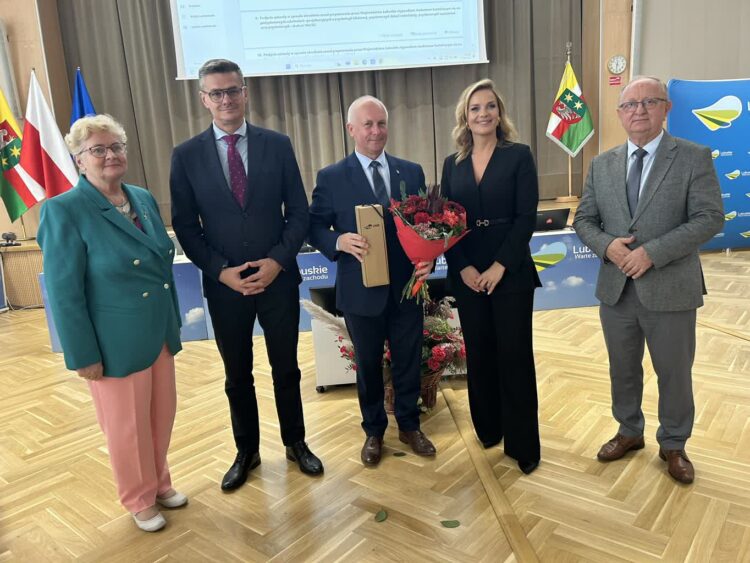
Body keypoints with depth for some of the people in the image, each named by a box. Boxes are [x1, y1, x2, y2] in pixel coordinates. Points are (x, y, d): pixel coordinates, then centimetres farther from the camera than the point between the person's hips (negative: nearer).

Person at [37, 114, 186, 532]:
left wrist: (175, 323, 13)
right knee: (128, 426, 13)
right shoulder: (64, 210, -13)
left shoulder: (145, 199, 5)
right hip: (116, 343, -6)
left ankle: (161, 483, 43)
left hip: (159, 335, 6)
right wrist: (84, 355, -14)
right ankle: (140, 500, 36)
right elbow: (64, 292, -14)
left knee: (163, 414, 18)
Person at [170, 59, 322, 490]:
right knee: (237, 376, 15)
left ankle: (296, 443, 35)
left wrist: (277, 261, -13)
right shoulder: (187, 155, -2)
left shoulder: (277, 145, -1)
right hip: (224, 284, 0)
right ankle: (247, 453, 35)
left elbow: (299, 213, -1)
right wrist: (221, 271, -12)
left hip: (278, 278, 0)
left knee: (286, 369, 14)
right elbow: (185, 226, -1)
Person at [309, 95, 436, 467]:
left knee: (409, 362, 15)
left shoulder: (412, 172, 4)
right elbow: (315, 227, -2)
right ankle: (373, 432, 36)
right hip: (361, 290, -2)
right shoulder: (331, 178, -3)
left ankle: (409, 425, 38)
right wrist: (340, 241, -23)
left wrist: (427, 258, -14)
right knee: (368, 365, 15)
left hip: (407, 287, 2)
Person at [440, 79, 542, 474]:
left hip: (511, 271, -3)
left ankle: (523, 443, 14)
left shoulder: (519, 156, -1)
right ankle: (488, 428, 28)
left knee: (514, 355, 1)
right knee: (478, 353, 10)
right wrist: (463, 267, -8)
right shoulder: (453, 164, 9)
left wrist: (499, 267, -14)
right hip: (467, 274, 3)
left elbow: (526, 217, -7)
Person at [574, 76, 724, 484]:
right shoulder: (602, 165, 6)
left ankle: (673, 445, 34)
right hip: (616, 289, 3)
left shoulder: (694, 158, -5)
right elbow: (583, 220, 7)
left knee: (674, 374, 12)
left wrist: (653, 252, -22)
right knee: (623, 369, 18)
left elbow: (710, 218, -12)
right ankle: (629, 432, 40)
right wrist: (607, 245, -14)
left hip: (670, 290, -3)